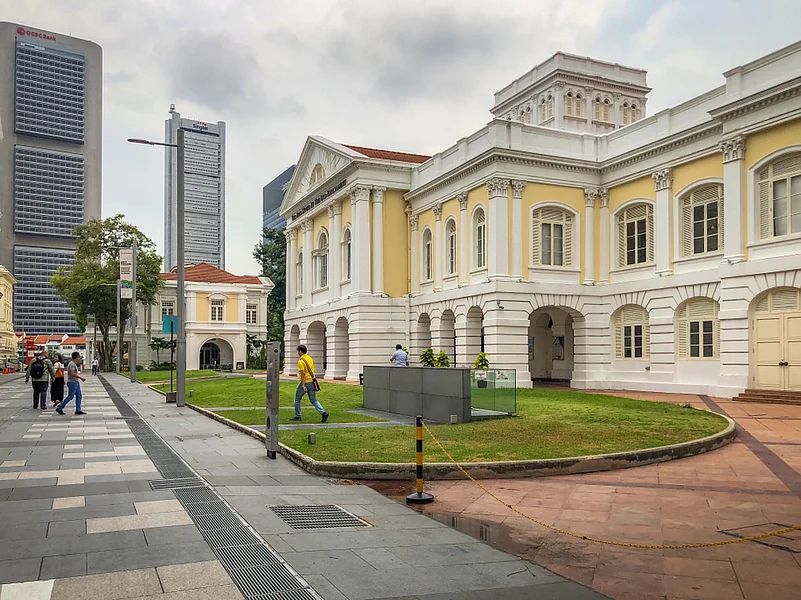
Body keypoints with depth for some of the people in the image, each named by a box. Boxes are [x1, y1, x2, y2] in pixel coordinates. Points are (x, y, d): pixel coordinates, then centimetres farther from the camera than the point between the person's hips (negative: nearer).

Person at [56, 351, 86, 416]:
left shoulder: (74, 364, 16)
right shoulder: (72, 364, -15)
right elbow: (72, 373, -25)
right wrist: (81, 377, -23)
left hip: (76, 382, 10)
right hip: (72, 382, -10)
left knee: (79, 396, 6)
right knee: (70, 396, -5)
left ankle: (78, 410, 6)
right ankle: (59, 408, 5)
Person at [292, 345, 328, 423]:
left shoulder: (300, 361, -13)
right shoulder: (310, 358, 12)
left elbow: (303, 374, -21)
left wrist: (303, 385, -24)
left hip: (305, 382, -7)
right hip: (312, 382, 7)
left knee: (297, 399, 12)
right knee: (313, 400, 7)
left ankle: (297, 416, 18)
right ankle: (323, 413, -12)